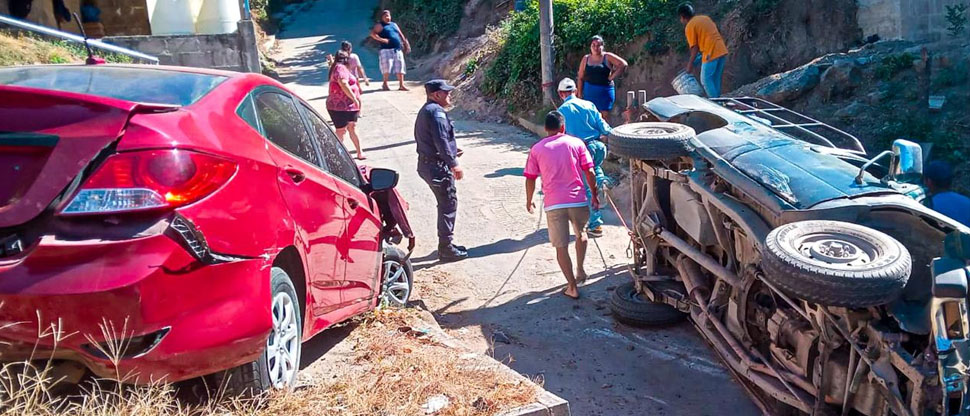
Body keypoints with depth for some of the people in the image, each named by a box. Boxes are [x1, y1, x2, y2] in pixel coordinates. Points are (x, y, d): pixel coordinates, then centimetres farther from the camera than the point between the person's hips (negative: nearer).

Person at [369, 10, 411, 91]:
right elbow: (372, 33, -8)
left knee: (400, 67, 0)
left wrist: (406, 44, 13)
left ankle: (401, 85, 2)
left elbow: (401, 35, 23)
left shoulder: (394, 24, 22)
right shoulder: (380, 25, 4)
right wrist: (382, 39, -17)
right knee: (387, 67, -9)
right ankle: (385, 84, 7)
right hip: (387, 50, -5)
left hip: (398, 49, 5)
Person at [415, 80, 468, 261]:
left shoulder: (425, 110, 17)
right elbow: (441, 141, -23)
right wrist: (454, 164, -19)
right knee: (449, 205, -3)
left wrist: (451, 152, 19)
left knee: (446, 204, 19)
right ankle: (446, 249, 3)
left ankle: (446, 244, 27)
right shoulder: (436, 111, -17)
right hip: (438, 166, -11)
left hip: (427, 163, 11)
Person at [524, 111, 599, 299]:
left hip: (553, 204, -1)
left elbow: (530, 179, 7)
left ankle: (572, 287, 9)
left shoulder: (537, 149, 6)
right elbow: (589, 172, 1)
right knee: (581, 234, 29)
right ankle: (580, 271, 29)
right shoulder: (576, 143, 5)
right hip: (578, 200, 1)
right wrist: (594, 195, 13)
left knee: (561, 247, 7)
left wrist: (529, 201, 22)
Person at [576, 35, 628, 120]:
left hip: (605, 91, -2)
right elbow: (581, 78, 9)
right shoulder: (586, 59, 8)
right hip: (589, 91, 2)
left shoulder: (607, 57, 0)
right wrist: (579, 93, 3)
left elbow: (623, 64, -6)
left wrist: (612, 77, -8)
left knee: (605, 116, -1)